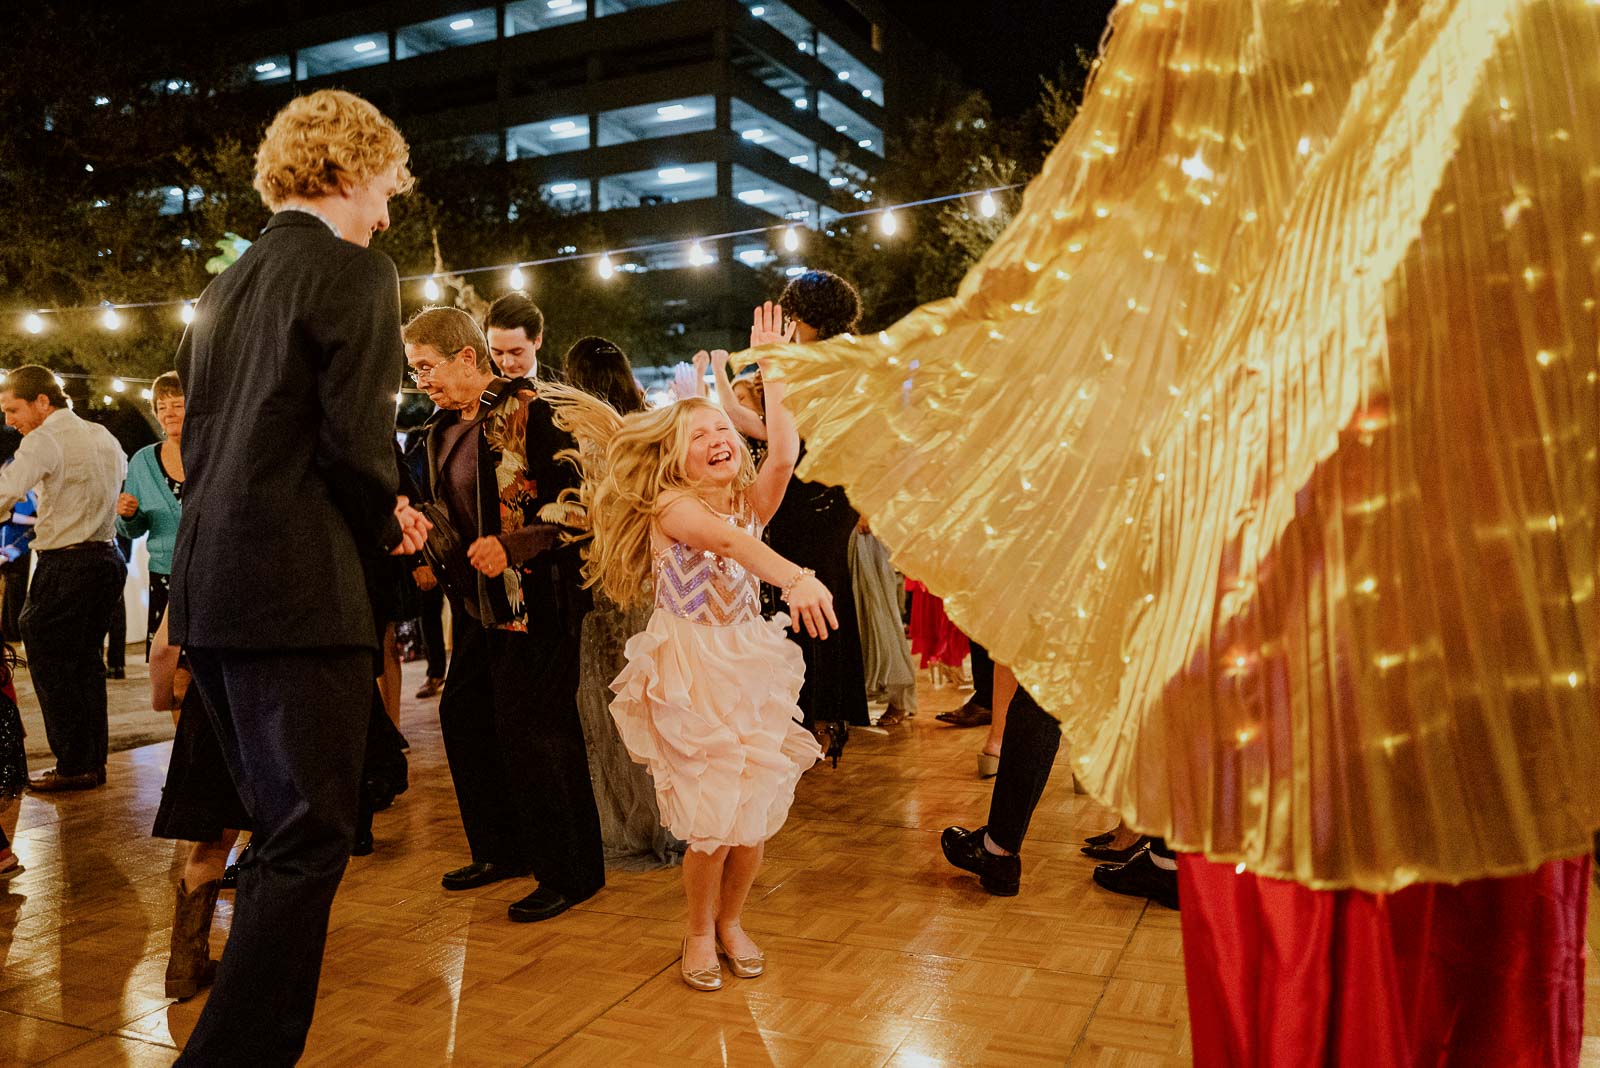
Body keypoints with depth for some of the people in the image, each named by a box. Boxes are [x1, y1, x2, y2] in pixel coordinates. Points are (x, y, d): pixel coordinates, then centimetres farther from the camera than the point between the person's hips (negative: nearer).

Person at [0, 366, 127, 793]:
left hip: (65, 565, -8)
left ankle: (73, 765, 4)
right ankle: (94, 761, 18)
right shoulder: (104, 436, 14)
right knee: (85, 662, 14)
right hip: (107, 559, 8)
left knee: (51, 666, 1)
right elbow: (128, 481, 25)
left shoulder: (44, 440, -11)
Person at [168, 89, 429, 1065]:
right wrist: (386, 527, 6)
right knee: (310, 842, 0)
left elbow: (205, 444, 18)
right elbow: (359, 444, -15)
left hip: (210, 594, 9)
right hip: (297, 591, -9)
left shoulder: (227, 285, 18)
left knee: (281, 829, 21)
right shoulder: (356, 271, -6)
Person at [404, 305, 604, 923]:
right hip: (477, 600, 9)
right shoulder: (444, 427, 13)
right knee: (462, 716, 13)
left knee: (530, 729, -7)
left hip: (534, 599, -9)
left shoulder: (529, 413, -14)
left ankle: (570, 872, 9)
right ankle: (502, 850, 30)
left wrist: (510, 547, -26)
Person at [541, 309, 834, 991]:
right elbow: (727, 539, -29)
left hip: (752, 666, 5)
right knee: (711, 818, -3)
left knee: (754, 813, 5)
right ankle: (699, 930, 23)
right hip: (690, 674, -5)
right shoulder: (670, 505, -9)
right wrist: (796, 578, -46)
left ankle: (731, 920, 30)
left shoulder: (750, 502, 7)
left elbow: (783, 456, -14)